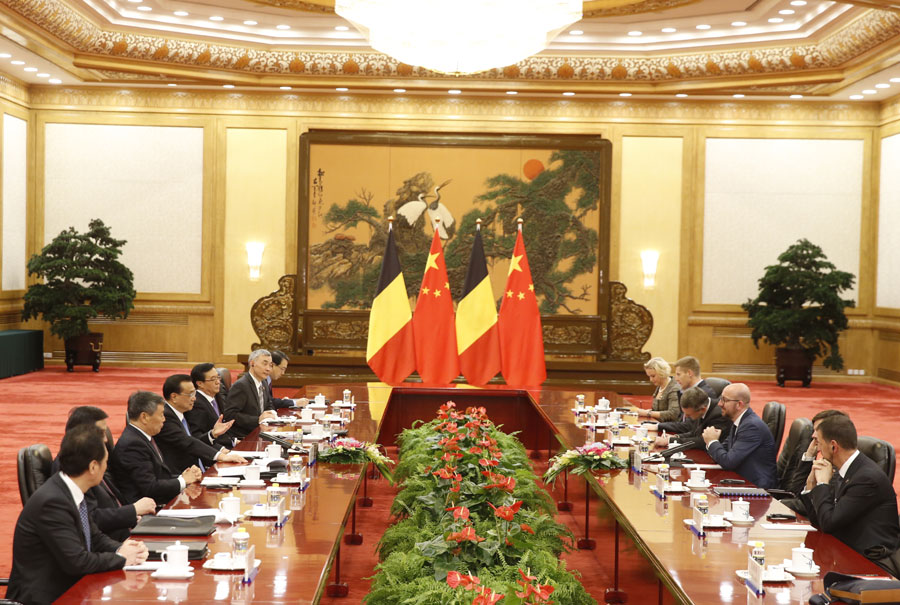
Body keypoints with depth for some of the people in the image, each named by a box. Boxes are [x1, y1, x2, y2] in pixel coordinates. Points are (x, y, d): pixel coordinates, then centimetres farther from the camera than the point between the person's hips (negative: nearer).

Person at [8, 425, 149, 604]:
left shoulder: (72, 493, 4)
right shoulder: (51, 502, -21)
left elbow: (95, 537, 14)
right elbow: (76, 561, -22)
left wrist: (122, 549, -4)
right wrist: (121, 558, -10)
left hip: (68, 588, 8)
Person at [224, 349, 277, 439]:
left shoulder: (263, 384, 13)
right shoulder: (240, 385, -15)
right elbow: (230, 414, -21)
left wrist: (271, 413, 5)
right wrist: (258, 419, -24)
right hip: (242, 438, -9)